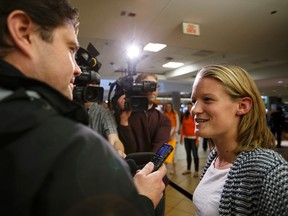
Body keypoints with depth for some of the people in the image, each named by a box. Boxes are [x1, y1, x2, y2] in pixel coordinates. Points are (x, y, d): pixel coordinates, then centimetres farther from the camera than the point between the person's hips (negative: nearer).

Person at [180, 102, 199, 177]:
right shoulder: (185, 116, 8)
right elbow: (183, 127, 9)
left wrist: (197, 140, -15)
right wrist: (181, 137, 5)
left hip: (193, 138, -5)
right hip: (186, 138, 5)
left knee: (195, 154, 0)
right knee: (188, 154, 14)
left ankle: (196, 171, 10)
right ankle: (188, 169, 26)